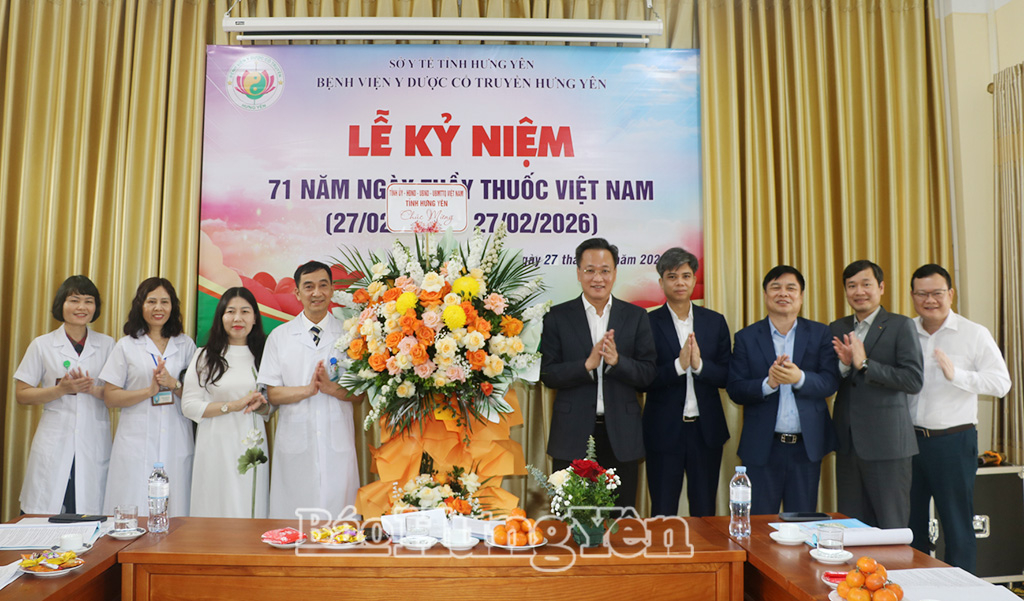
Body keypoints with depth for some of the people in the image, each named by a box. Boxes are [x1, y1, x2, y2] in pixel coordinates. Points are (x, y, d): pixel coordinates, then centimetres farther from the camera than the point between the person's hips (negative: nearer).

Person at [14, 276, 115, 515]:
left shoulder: (107, 345, 9)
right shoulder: (42, 345, 7)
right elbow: (21, 395, 6)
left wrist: (94, 389, -10)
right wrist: (61, 390, -10)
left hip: (95, 444, 1)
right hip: (54, 443, 0)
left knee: (90, 521, -2)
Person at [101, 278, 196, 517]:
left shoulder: (186, 345, 11)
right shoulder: (126, 346, 7)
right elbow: (110, 397, 2)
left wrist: (173, 384, -9)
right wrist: (150, 390, -11)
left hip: (176, 442, 1)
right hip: (136, 441, -1)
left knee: (174, 512, 0)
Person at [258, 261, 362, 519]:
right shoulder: (279, 337, 7)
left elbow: (359, 394, 2)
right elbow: (272, 394, 1)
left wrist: (331, 387, -16)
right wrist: (308, 389, -14)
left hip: (338, 442, 0)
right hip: (295, 441, 0)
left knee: (338, 516, 2)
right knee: (293, 516, 4)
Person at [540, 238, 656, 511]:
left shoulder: (636, 316, 5)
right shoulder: (557, 317, 2)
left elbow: (648, 375, 0)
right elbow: (548, 375, -3)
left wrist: (616, 361, -18)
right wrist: (587, 364, -19)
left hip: (621, 436, 1)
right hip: (572, 436, -1)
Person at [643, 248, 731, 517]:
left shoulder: (715, 321, 6)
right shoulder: (648, 323, -4)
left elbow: (728, 377, 2)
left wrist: (700, 365, -16)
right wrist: (678, 365, -22)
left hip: (707, 430, 3)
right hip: (664, 431, -2)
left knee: (705, 512, 14)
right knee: (663, 514, 8)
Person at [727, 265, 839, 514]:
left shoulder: (820, 334, 6)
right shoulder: (746, 337, 3)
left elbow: (830, 382, -5)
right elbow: (735, 390, -4)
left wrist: (799, 378, -24)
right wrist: (768, 383, -22)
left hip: (807, 447, 1)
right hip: (762, 447, -1)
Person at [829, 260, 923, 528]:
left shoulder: (900, 326, -2)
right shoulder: (836, 329, 12)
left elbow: (914, 381, -13)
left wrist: (864, 364, -17)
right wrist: (844, 365, -9)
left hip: (886, 443, -5)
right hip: (848, 443, 5)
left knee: (892, 527, 3)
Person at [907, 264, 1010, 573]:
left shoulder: (974, 333, -3)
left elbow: (1001, 382, -11)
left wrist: (956, 375, -24)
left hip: (953, 441, -3)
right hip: (909, 439, 4)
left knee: (958, 525, 5)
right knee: (910, 522, 12)